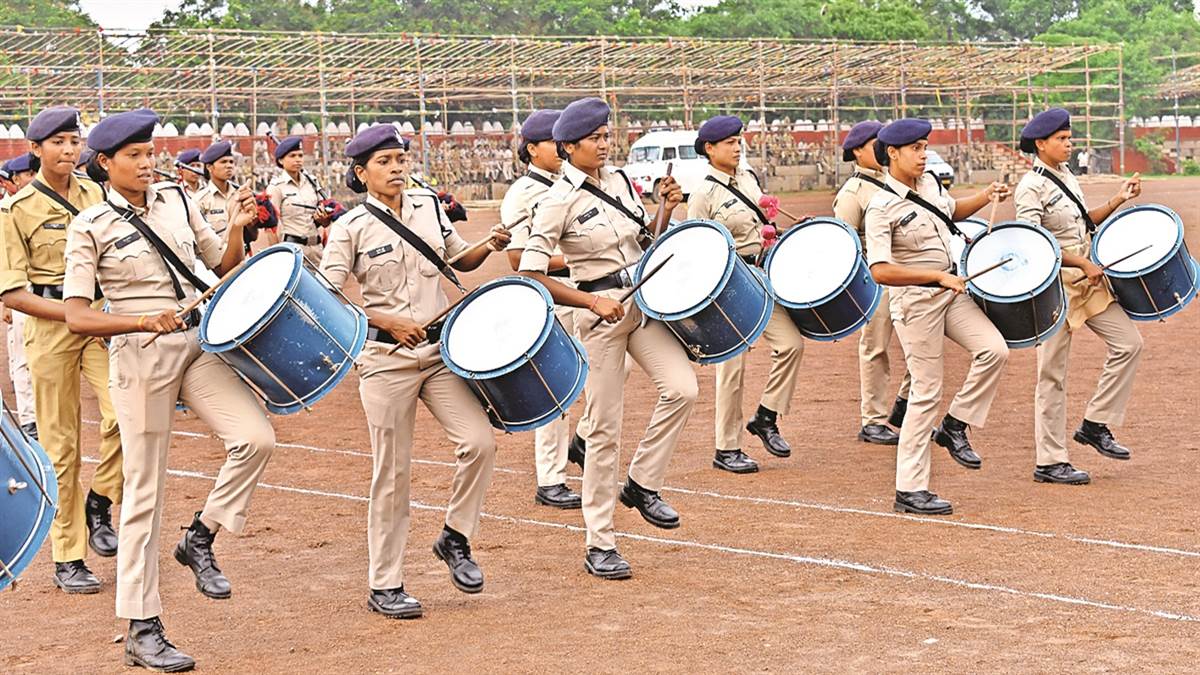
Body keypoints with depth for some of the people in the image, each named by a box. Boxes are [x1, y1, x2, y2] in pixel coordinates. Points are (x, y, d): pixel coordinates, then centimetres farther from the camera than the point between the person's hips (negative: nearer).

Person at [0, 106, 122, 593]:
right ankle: (67, 558, 11)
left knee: (124, 413, -19)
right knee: (60, 444, 1)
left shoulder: (96, 195, 8)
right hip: (49, 326, -3)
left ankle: (99, 506, 7)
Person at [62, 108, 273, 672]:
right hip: (140, 355, -4)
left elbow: (224, 269, 14)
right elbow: (77, 317, -12)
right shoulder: (90, 228, -7)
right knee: (144, 493, 0)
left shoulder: (176, 199, 7)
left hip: (197, 343, 4)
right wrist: (144, 321, -26)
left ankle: (199, 538, 9)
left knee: (255, 437, -16)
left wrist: (237, 232, -7)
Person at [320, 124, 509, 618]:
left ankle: (455, 539, 14)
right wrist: (388, 322, -18)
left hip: (440, 352, 4)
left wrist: (491, 247, -2)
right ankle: (385, 586, 12)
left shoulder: (429, 207, 7)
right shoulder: (351, 229, -7)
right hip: (386, 360, -4)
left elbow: (460, 260, 19)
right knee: (393, 472, 0)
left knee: (479, 440, -10)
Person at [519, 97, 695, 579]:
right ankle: (600, 545, 9)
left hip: (644, 299, 5)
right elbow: (532, 275, -16)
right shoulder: (559, 202, -12)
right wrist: (594, 302, -20)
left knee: (681, 387, -15)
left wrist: (666, 208, 0)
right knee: (605, 428, -1)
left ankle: (642, 484, 7)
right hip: (600, 312, -5)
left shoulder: (618, 180, 7)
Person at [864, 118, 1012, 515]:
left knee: (994, 350, -10)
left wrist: (986, 197, 10)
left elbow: (951, 211, 28)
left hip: (951, 292, 8)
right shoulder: (882, 208, -19)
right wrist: (939, 276, -28)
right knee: (926, 393, -4)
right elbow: (880, 271, -28)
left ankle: (954, 427, 10)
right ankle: (909, 490, 4)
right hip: (916, 303, -7)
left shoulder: (929, 183, 5)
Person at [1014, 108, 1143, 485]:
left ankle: (1095, 425, 11)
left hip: (1088, 281, 8)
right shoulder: (1031, 188, -14)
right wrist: (1082, 262, -22)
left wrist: (1118, 200, 8)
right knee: (1053, 373, -1)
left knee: (1128, 343, 1)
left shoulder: (1065, 177, 11)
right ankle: (1050, 462, 6)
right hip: (1055, 286, -8)